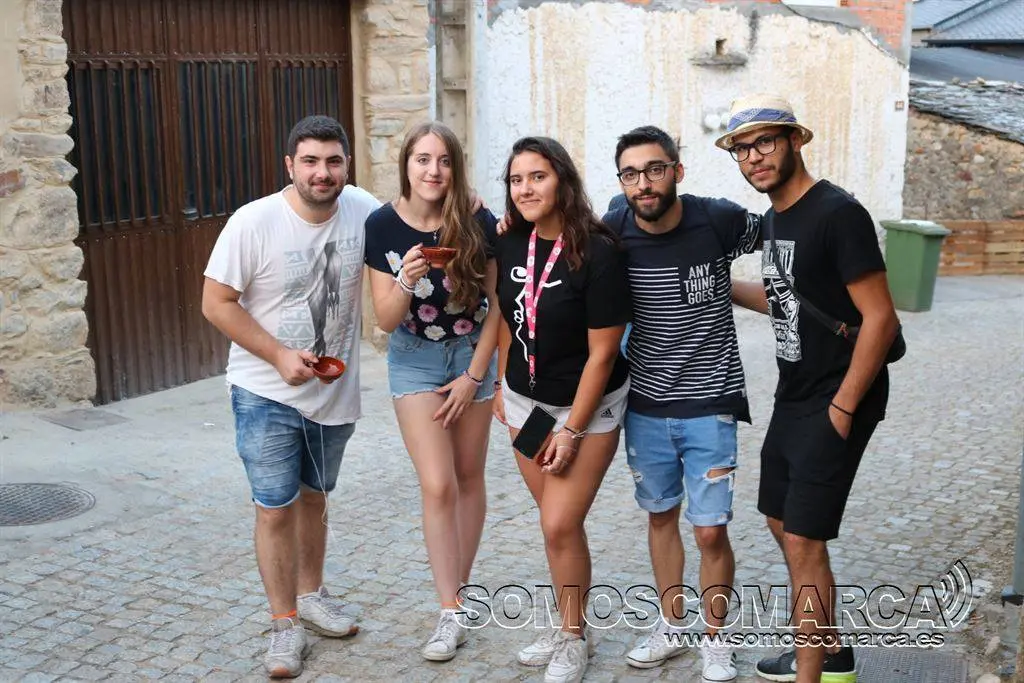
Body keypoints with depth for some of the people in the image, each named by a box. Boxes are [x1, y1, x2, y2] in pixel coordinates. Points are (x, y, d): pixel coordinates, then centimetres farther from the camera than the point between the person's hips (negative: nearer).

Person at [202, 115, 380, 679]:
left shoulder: (363, 209, -7)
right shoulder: (253, 223, -19)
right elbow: (216, 303, -14)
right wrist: (279, 355, -22)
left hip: (336, 393, 4)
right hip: (267, 395, -4)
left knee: (314, 498, 20)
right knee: (276, 509, 0)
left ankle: (310, 595, 39)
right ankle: (284, 623, 16)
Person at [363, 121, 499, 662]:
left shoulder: (479, 225, -15)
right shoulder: (383, 226, -14)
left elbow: (497, 303, -6)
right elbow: (386, 319, -12)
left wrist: (474, 376, -8)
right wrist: (406, 281, -33)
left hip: (473, 354, 1)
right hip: (415, 359, -1)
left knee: (469, 478, 9)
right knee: (438, 485, -8)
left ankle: (458, 589, 26)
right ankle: (451, 613, 1)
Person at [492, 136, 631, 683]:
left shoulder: (598, 253, -21)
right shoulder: (511, 244, -4)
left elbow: (601, 352, -19)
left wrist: (571, 431, -17)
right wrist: (502, 387, 13)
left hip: (587, 406, -5)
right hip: (525, 400, 5)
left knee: (560, 524, -5)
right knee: (554, 520, 12)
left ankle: (574, 639, 15)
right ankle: (565, 626, 28)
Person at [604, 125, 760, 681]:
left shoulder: (719, 220, -14)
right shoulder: (613, 230, -8)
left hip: (708, 405, -2)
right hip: (645, 405, 3)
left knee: (710, 531, 0)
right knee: (660, 515, 16)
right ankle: (671, 627, 35)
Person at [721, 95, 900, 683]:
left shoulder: (837, 212, -18)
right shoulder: (776, 215, 8)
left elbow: (881, 318, -21)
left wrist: (841, 409, -19)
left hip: (837, 401, -10)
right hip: (792, 397, 10)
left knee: (804, 542, -8)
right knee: (782, 522, 18)